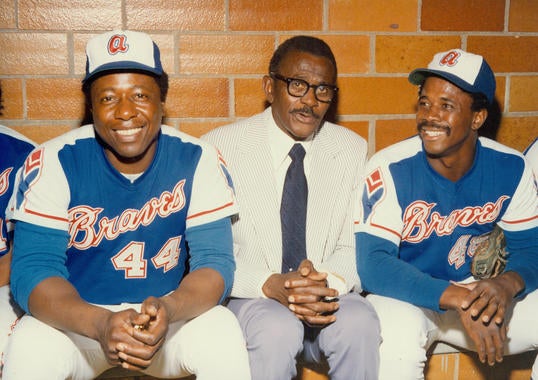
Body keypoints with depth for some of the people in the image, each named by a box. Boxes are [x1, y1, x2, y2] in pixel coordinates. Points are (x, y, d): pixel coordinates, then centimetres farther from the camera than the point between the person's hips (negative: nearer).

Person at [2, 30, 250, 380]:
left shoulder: (199, 161, -11)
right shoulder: (52, 164, -13)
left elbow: (215, 261, -13)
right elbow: (32, 269, -17)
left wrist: (168, 310, -36)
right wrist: (100, 324, -37)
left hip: (170, 316, 0)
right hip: (77, 319, 0)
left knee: (222, 334, -28)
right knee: (31, 345, -30)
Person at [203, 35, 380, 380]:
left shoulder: (353, 150, 4)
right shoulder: (222, 146, -5)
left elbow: (355, 248, 3)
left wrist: (329, 281, -19)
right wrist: (271, 285, -24)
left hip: (329, 298, 3)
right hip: (251, 298, -2)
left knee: (359, 324, -29)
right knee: (277, 329, -33)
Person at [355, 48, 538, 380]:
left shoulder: (511, 169, -7)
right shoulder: (389, 170, -21)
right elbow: (372, 264, -26)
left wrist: (507, 284, -27)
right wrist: (458, 298, -37)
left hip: (473, 291, 5)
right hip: (403, 297, -4)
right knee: (401, 331, -37)